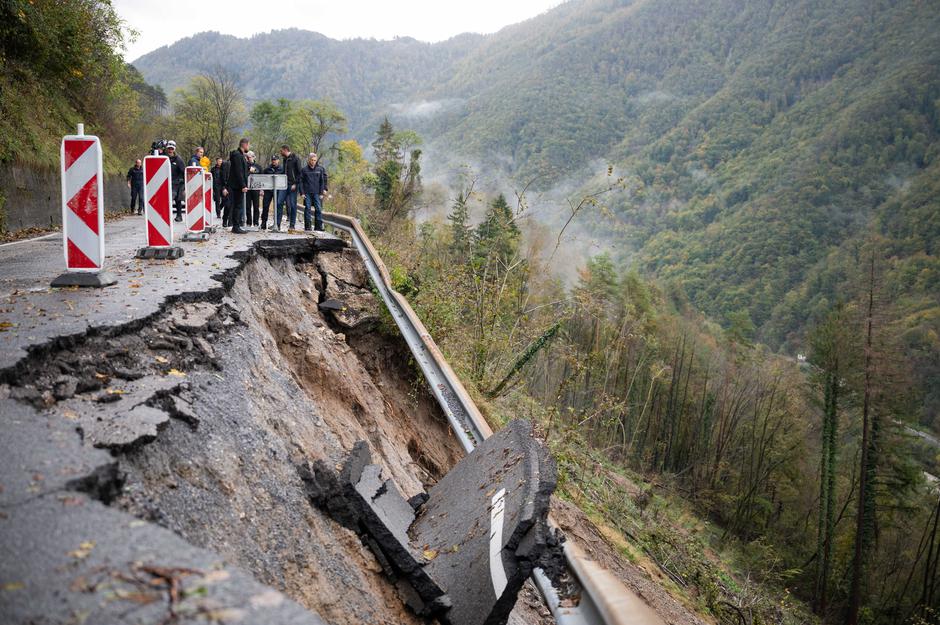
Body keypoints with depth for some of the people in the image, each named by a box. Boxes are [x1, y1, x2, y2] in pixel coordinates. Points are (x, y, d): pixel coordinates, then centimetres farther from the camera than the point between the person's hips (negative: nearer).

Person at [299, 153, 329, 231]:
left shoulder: (320, 169, 6)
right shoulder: (304, 170, 4)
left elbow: (322, 181, 7)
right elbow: (301, 181, 5)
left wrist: (321, 193, 1)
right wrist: (302, 192, -2)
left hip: (317, 193, 0)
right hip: (307, 193, 0)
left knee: (318, 209, -4)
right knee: (307, 209, 1)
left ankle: (318, 226, 0)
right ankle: (307, 226, 6)